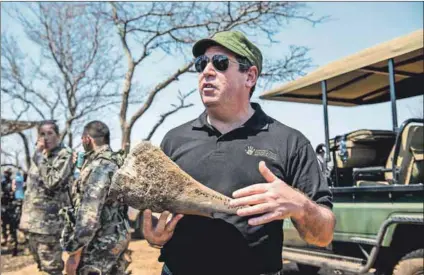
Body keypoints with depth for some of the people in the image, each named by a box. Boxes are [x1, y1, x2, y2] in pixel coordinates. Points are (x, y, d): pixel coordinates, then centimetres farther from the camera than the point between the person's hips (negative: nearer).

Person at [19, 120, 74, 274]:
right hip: (33, 218, 8)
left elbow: (52, 183, -23)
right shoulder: (40, 155, 14)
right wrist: (25, 215, 18)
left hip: (50, 221, -8)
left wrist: (39, 156, -16)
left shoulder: (64, 155, -9)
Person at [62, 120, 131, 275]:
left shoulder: (97, 168, -21)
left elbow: (89, 216, -25)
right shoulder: (116, 163, 8)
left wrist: (74, 252, -19)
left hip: (101, 245, -9)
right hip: (117, 238, 9)